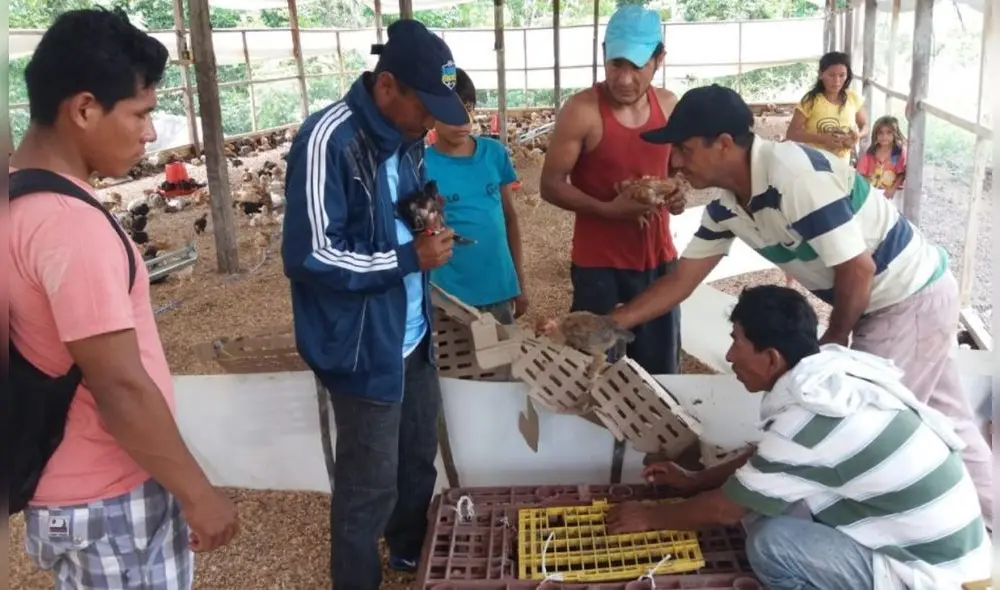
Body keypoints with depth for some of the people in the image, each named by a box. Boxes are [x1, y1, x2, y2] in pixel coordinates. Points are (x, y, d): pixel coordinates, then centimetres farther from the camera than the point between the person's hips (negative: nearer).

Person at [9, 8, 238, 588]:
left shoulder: (21, 199, 4)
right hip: (107, 503, -9)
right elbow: (120, 388, -26)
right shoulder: (71, 224, -26)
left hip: (80, 486, 9)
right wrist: (199, 494, -16)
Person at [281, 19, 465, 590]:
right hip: (363, 345, -8)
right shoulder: (328, 139, -20)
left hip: (413, 335, 8)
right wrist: (410, 257, -21)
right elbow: (307, 257, -22)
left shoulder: (405, 135, 3)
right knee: (370, 483, 8)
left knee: (420, 456, 23)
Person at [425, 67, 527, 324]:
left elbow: (510, 218, 8)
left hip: (500, 290, 3)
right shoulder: (423, 166, -9)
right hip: (452, 296, -3)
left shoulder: (495, 153, 0)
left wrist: (520, 283, 9)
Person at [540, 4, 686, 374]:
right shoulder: (582, 111, -15)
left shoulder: (669, 106, 2)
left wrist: (677, 192, -6)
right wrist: (606, 209, -26)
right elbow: (551, 185, -13)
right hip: (599, 264, -5)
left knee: (661, 371, 16)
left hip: (658, 258, 5)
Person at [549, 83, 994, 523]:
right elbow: (681, 281, 2)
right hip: (882, 301, 8)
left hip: (915, 297, -8)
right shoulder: (725, 207, -4)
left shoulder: (796, 175, -31)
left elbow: (857, 268, -27)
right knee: (945, 421, 21)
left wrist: (834, 340, -11)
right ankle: (982, 526, 39)